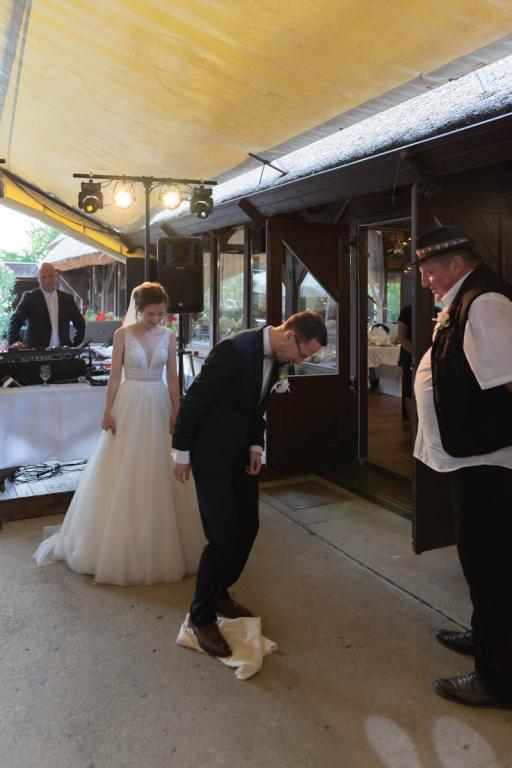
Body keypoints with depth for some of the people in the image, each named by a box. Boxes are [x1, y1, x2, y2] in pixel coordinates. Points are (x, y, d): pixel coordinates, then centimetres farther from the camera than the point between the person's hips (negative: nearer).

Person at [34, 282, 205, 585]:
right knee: (123, 472, 3)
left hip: (159, 405, 2)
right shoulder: (123, 334, -5)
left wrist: (176, 411, 0)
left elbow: (172, 376, 4)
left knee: (161, 472, 7)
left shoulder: (169, 336, 2)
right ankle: (123, 542, 19)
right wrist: (108, 411, -7)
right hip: (130, 404, -2)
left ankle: (162, 543, 22)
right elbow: (115, 375, -4)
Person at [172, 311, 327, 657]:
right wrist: (181, 452, -12)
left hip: (241, 452, 8)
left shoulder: (275, 355, 0)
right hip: (212, 452, -8)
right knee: (225, 536, -7)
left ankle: (219, 593, 33)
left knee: (248, 527, 12)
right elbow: (194, 400, -19)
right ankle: (201, 616, 12)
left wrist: (256, 446, 3)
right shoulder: (233, 351, -26)